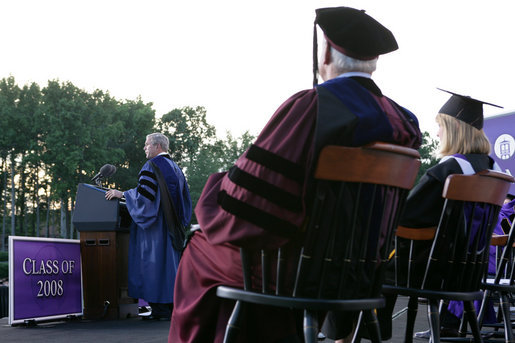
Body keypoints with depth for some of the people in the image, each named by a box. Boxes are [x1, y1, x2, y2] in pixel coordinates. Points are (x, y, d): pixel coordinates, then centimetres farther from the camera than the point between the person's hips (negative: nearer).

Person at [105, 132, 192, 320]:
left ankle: (159, 308, -9)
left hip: (156, 223, -9)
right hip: (172, 224, 9)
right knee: (170, 262, 9)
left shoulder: (153, 165, -10)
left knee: (154, 260, -7)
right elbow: (184, 197, 19)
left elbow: (144, 193, -20)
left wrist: (121, 194, -10)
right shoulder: (175, 168, 17)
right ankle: (173, 304, 10)